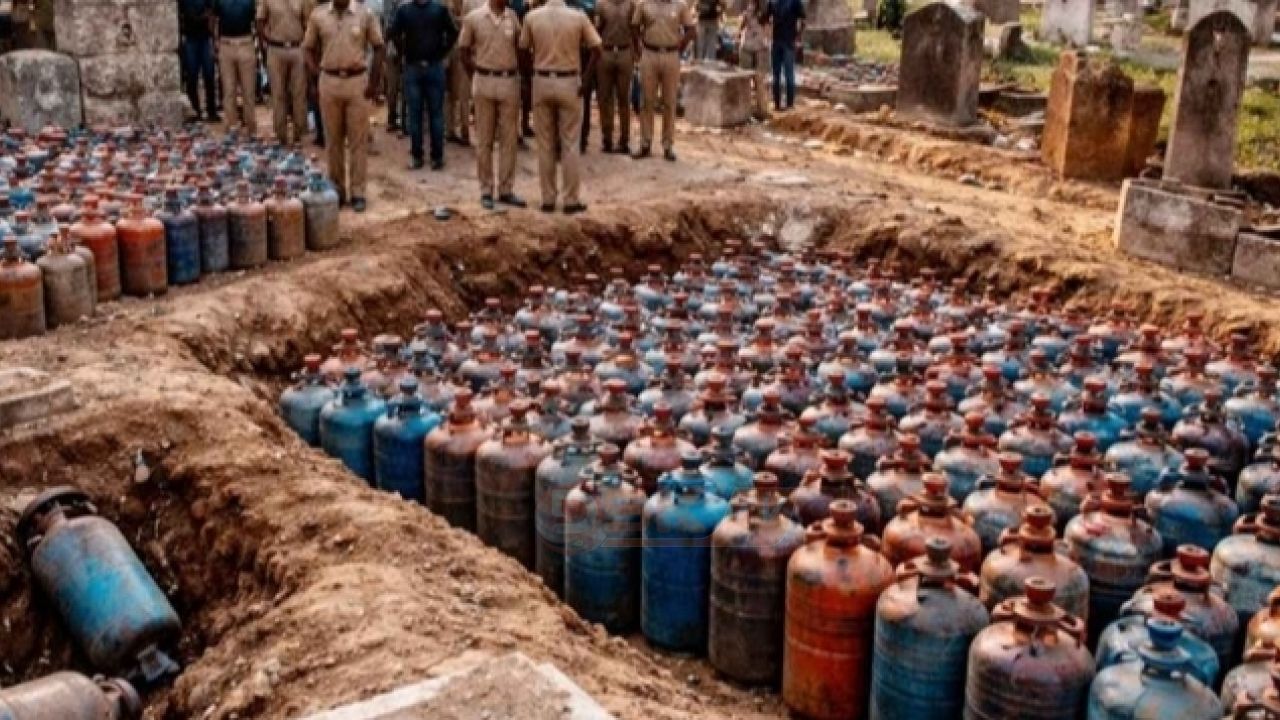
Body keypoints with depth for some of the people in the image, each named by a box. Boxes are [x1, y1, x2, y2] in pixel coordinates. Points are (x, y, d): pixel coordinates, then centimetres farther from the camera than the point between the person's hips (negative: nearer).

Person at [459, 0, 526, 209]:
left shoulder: (513, 17, 4)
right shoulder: (474, 17, -3)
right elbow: (463, 50, 4)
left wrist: (517, 74, 5)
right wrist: (476, 77, 3)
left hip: (510, 82, 2)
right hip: (484, 83, -2)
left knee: (509, 138, 5)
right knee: (484, 139, 5)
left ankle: (506, 190, 13)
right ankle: (486, 190, 12)